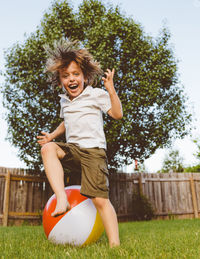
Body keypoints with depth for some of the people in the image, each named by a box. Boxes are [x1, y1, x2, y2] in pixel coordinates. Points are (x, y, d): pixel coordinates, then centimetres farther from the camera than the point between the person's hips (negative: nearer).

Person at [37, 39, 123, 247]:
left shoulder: (96, 94, 0)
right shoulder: (64, 100, 17)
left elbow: (117, 114, -7)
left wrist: (111, 89, -16)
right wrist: (53, 135, 24)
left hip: (93, 150, -5)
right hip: (72, 149, 6)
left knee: (100, 199, -14)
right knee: (48, 148, -25)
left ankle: (114, 244, -6)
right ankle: (61, 199, -28)